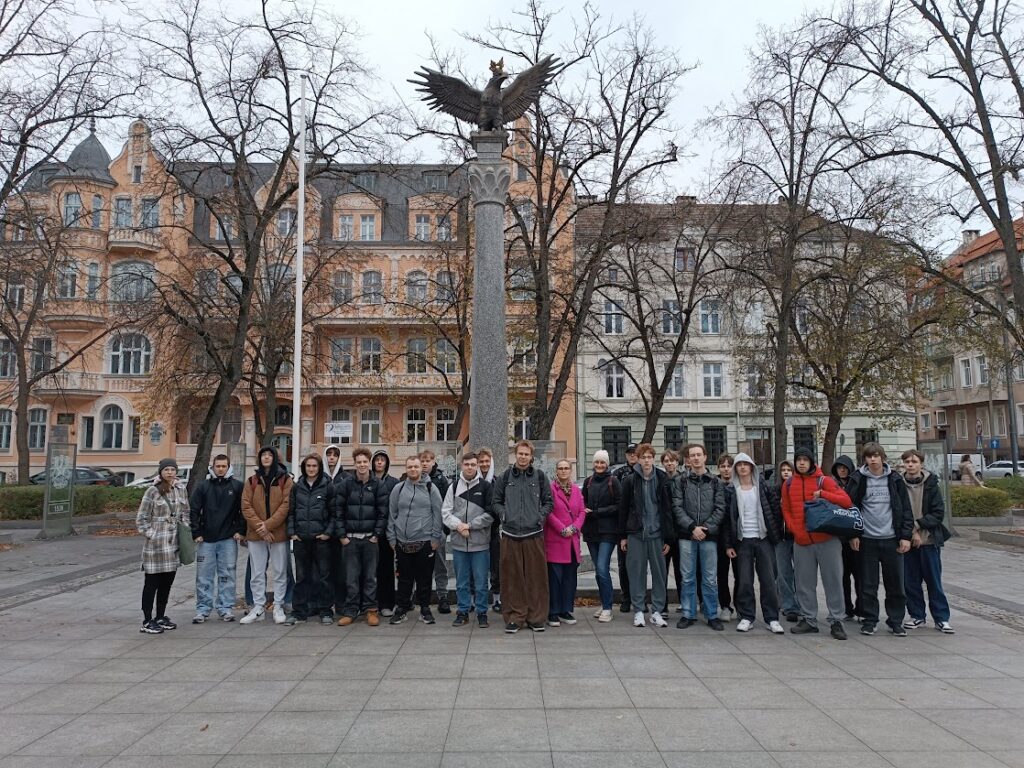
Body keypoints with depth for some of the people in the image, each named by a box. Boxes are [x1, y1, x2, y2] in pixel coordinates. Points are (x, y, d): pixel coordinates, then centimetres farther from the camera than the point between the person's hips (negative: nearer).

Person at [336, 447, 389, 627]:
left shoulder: (378, 485, 1)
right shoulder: (346, 483, 2)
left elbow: (383, 511, -1)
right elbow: (338, 510, 2)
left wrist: (377, 534, -6)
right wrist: (341, 534, -3)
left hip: (370, 538, -1)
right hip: (350, 538, 1)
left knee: (370, 575, 5)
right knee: (351, 576, 4)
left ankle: (370, 609, 14)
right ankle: (350, 610, 13)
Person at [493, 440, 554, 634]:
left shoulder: (539, 476, 6)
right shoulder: (505, 477, 7)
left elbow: (549, 501, 11)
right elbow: (496, 501, 14)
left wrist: (541, 516, -2)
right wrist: (503, 515, -1)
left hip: (534, 533, 0)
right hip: (510, 533, 0)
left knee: (536, 577, 4)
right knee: (512, 578, 4)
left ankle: (536, 617, 16)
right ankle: (514, 617, 15)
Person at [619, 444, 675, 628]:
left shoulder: (663, 480, 3)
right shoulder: (629, 480, 1)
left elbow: (668, 510, 4)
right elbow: (623, 508, 4)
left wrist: (668, 538, 1)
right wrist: (623, 536, 2)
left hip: (656, 533, 1)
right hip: (635, 533, -1)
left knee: (659, 573, 4)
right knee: (636, 572, 3)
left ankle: (657, 611, 16)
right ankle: (638, 611, 14)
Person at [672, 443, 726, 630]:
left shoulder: (715, 482, 7)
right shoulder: (681, 482, 6)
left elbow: (720, 509, 0)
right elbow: (677, 507, -2)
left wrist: (706, 528, -11)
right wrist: (692, 527, -13)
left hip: (709, 537, 0)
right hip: (687, 536, 0)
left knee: (710, 578, 5)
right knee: (688, 578, 6)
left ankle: (712, 615, 16)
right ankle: (688, 614, 15)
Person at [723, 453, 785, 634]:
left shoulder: (763, 487, 4)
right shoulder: (732, 490, 3)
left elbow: (776, 509, 5)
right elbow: (727, 518, 2)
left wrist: (776, 533, -1)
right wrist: (728, 544, -2)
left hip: (764, 539, 0)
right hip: (743, 541, 0)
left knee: (768, 580, 1)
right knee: (744, 581, 2)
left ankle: (772, 619, 11)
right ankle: (746, 618, 12)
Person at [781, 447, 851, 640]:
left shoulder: (824, 481, -2)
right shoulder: (788, 484, 8)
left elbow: (846, 501, -8)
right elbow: (786, 510, 12)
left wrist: (823, 494, -18)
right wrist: (794, 528, -1)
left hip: (827, 539, -3)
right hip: (801, 541, 3)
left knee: (833, 580, 2)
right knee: (804, 583, 8)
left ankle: (836, 621, 11)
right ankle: (808, 619, 19)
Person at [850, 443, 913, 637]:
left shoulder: (895, 479, 4)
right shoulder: (859, 480, 1)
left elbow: (906, 509, 4)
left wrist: (906, 536, -2)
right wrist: (853, 535, -4)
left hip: (891, 539, 1)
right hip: (867, 539, -1)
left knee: (895, 583, 6)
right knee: (868, 584, 4)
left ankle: (896, 621, 19)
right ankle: (869, 620, 15)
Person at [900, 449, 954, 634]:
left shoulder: (931, 485, -2)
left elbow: (938, 513, -5)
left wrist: (917, 525, -14)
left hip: (929, 540, -1)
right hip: (907, 541, 1)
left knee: (934, 581, 5)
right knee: (910, 582, 7)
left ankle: (941, 618, 15)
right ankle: (916, 616, 20)